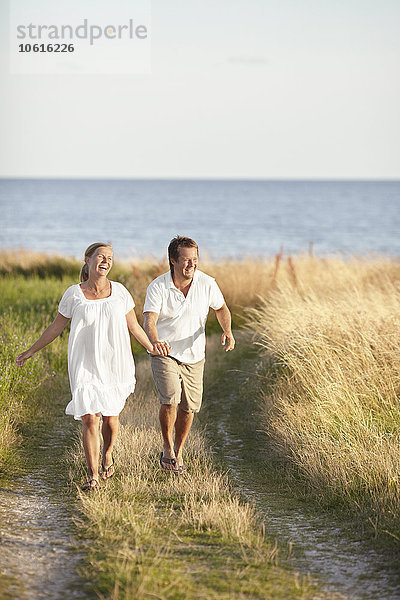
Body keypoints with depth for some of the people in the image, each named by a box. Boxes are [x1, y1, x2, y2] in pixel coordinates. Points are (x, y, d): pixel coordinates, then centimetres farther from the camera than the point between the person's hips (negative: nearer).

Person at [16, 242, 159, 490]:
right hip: (85, 366, -1)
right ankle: (93, 476, -1)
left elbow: (134, 326, 11)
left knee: (110, 417, 10)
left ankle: (107, 455, 41)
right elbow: (56, 328, 7)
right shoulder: (73, 294, -3)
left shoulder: (119, 291, 0)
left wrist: (154, 349, 12)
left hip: (115, 365, 1)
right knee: (89, 419, -9)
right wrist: (31, 351, 9)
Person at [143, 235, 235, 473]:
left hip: (193, 356, 3)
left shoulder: (207, 283, -10)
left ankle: (179, 452, 32)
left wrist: (228, 331, -12)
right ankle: (168, 448, 2)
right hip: (165, 354, -3)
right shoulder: (158, 287, -18)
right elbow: (149, 321, -30)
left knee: (189, 408, 8)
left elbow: (221, 308, 8)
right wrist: (156, 341, -52)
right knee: (170, 400, -22)